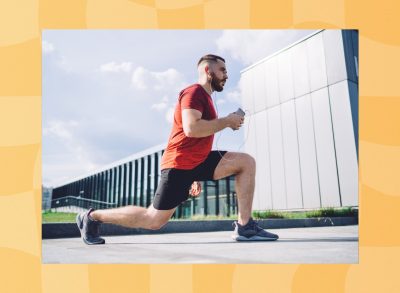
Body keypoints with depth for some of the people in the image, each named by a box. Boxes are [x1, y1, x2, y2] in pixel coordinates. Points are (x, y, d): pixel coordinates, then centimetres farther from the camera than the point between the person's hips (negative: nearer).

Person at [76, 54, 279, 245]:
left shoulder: (205, 97, 21)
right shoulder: (195, 92, -9)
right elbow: (191, 129, -27)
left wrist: (196, 177, 24)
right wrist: (227, 121, -14)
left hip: (198, 161, 9)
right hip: (180, 163, -9)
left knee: (246, 162, 0)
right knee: (154, 220, -2)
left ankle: (244, 227, -5)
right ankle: (92, 217, 14)